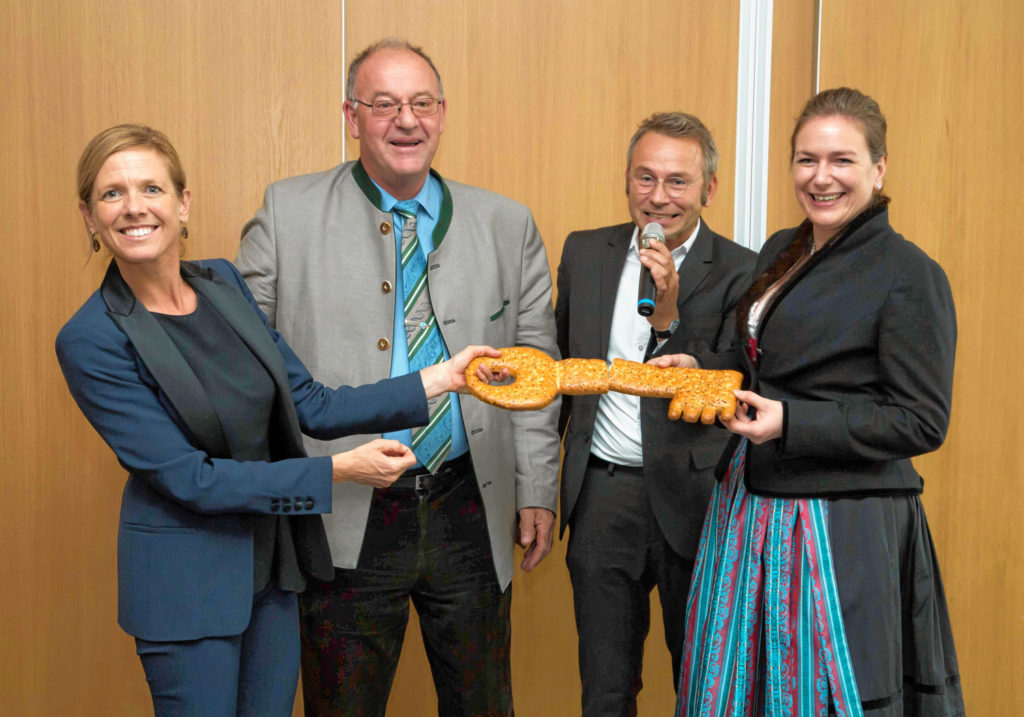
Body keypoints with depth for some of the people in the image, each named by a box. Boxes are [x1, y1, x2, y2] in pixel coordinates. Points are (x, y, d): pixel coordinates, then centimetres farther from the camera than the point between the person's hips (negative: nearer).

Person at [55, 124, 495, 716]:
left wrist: (439, 379, -4)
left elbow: (311, 405, 2)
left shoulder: (224, 283, 0)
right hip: (186, 576, -5)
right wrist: (339, 470, -20)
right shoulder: (90, 341, -17)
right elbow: (189, 478, -19)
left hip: (273, 558, 5)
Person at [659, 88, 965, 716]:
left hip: (840, 531, -7)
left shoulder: (910, 275, -11)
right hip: (750, 510, 7)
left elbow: (923, 422, -13)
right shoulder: (780, 253, 11)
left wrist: (791, 423, -20)